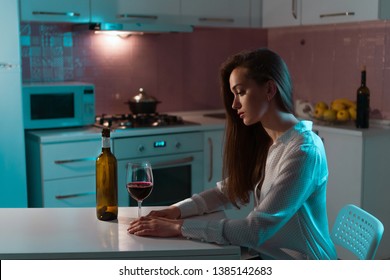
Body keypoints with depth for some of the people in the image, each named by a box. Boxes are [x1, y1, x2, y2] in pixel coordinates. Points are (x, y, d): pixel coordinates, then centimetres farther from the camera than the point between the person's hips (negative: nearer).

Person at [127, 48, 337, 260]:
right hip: (268, 257, 6)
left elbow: (256, 230, -25)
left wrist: (180, 227, -24)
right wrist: (178, 210, -7)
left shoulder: (304, 151, -21)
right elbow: (228, 191, 8)